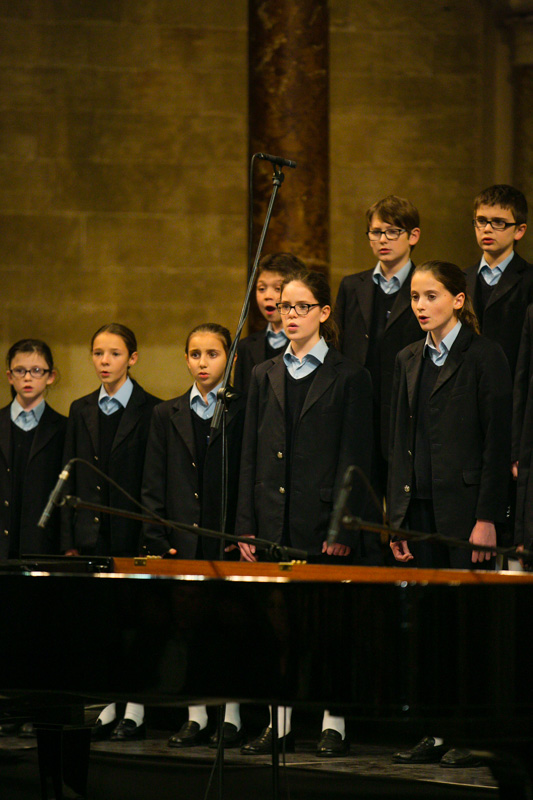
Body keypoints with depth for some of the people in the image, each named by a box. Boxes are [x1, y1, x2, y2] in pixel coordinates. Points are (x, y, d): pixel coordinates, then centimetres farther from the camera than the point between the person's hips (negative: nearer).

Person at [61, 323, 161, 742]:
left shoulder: (150, 410, -3)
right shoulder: (81, 411, 11)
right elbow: (71, 479, 11)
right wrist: (69, 539, 5)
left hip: (132, 533, -5)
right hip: (92, 534, 5)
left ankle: (136, 711, 4)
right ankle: (107, 707, 13)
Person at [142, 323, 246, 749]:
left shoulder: (244, 411, 2)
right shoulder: (167, 415, 13)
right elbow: (154, 485, 11)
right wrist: (159, 539, 1)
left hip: (228, 537, -3)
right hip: (184, 539, 3)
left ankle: (232, 718, 4)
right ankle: (196, 717, 11)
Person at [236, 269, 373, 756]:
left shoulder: (349, 378, 0)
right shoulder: (265, 376, 13)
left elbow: (355, 458, -4)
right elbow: (251, 456, 12)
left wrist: (343, 525, -12)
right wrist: (247, 525, 5)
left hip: (324, 522, -4)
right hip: (275, 523, 4)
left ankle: (334, 725, 6)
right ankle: (280, 724, 12)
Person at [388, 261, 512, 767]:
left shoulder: (484, 356, -4)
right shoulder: (409, 361, 14)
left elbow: (498, 440, -8)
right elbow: (400, 443, 15)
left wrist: (487, 517, -14)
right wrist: (397, 516, 9)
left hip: (464, 505, -6)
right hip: (420, 506, 6)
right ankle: (439, 733, 9)